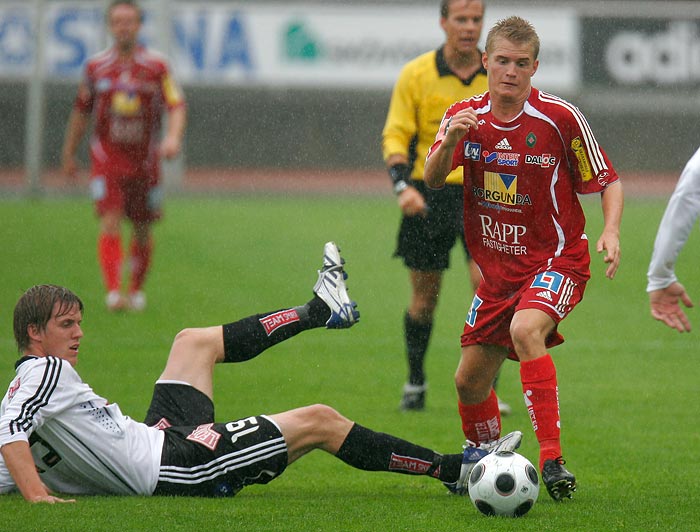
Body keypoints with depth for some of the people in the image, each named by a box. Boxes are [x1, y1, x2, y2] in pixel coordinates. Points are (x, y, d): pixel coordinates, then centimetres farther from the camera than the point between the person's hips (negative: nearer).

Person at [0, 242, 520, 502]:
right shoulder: (47, 371, -19)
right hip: (178, 464, -11)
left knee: (195, 341, 26)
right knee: (319, 421, -3)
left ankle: (321, 310, 43)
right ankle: (454, 468, 6)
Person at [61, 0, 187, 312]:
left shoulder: (157, 66, -2)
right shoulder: (96, 67, 3)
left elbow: (176, 106, -8)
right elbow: (81, 111, 13)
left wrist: (174, 137, -28)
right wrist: (69, 154, 18)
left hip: (144, 159, 0)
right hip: (107, 157, 0)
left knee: (142, 231, 10)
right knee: (110, 223, -17)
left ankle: (136, 291, 30)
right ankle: (113, 293, -23)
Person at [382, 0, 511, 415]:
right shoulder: (417, 74, -2)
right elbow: (395, 135, -2)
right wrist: (403, 185, -16)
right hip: (429, 194, 0)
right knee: (424, 297, 6)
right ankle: (416, 383, 26)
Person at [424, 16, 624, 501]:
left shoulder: (561, 118, -13)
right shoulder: (466, 116, -2)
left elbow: (608, 182, -4)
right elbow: (432, 179, -16)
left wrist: (611, 231, -23)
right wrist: (449, 143, -37)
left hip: (557, 260, -5)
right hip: (499, 269, 5)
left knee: (525, 329, -35)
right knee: (470, 381, 9)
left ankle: (553, 459, -35)